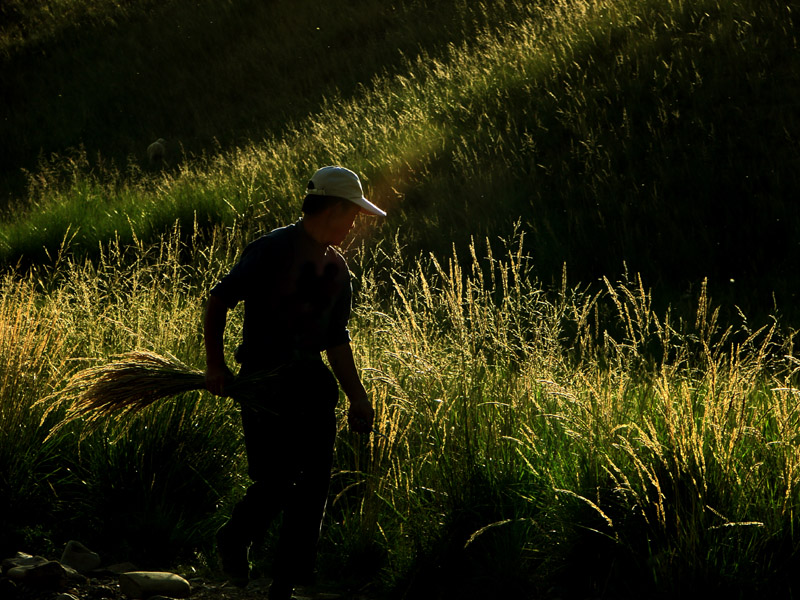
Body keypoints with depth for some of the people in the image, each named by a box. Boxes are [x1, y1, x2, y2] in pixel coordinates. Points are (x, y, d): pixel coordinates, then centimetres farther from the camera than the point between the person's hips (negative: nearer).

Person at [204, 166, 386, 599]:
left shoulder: (336, 269, 14)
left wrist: (358, 399, 20)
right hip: (265, 382, -7)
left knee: (314, 483, 1)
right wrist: (215, 364, -13)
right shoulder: (273, 250, -9)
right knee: (276, 481, -10)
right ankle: (233, 540, 21)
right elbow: (218, 300, -8)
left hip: (311, 383, 7)